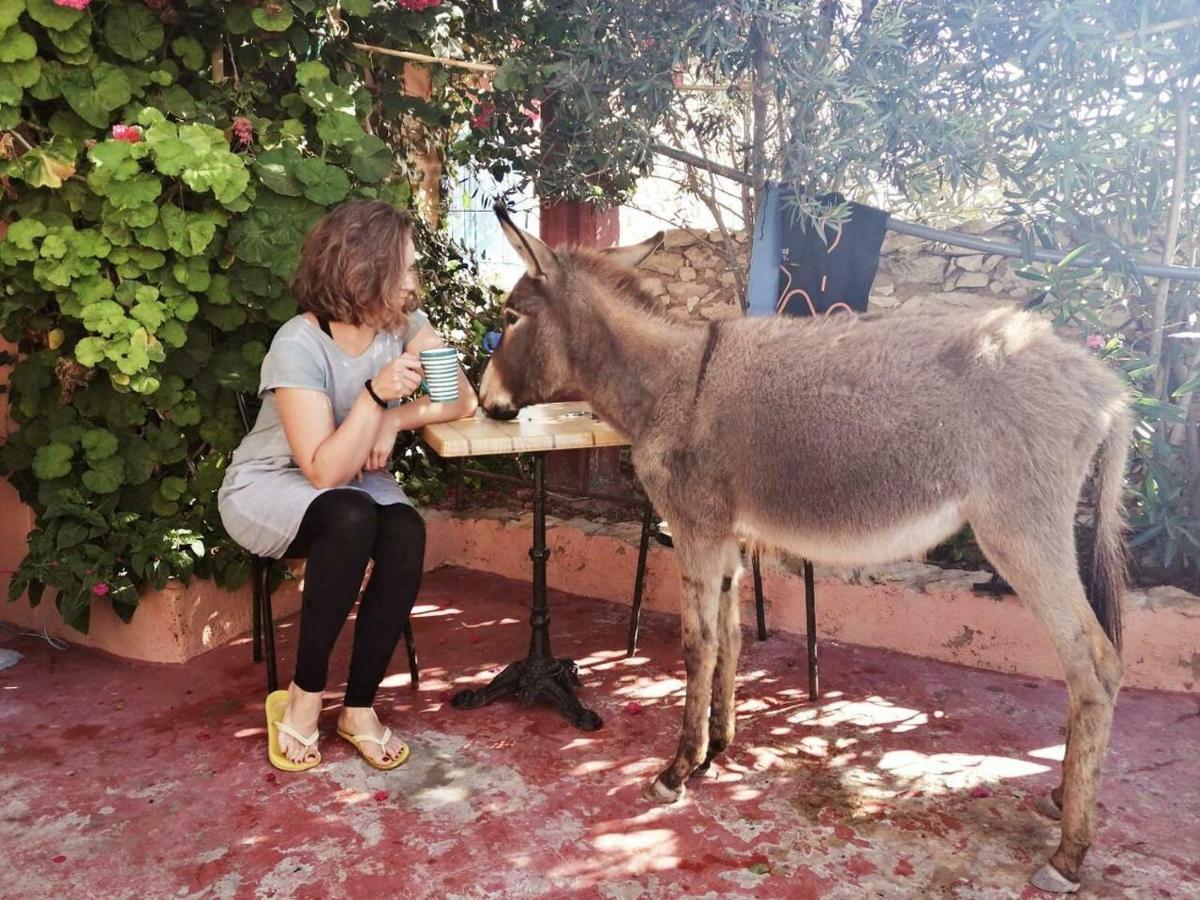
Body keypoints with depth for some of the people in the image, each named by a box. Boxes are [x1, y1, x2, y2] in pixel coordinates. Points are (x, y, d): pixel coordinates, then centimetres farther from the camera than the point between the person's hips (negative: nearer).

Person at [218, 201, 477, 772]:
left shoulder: (404, 322, -9)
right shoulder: (299, 344, -25)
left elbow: (462, 400, -9)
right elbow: (324, 471, -28)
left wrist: (397, 419, -23)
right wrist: (377, 395, -39)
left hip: (358, 484, 5)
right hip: (267, 488, -4)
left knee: (407, 533, -28)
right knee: (352, 518, -36)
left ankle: (360, 707, -11)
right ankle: (305, 694, -16)